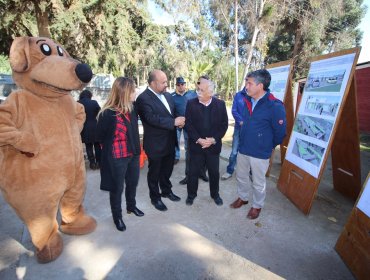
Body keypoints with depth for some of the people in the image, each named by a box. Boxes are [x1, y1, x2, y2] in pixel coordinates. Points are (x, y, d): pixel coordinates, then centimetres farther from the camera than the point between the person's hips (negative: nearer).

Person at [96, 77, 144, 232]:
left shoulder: (132, 108, -1)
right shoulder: (107, 114, -21)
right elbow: (100, 137, -8)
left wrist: (136, 148, 6)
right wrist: (111, 148, 4)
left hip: (133, 154, 6)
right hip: (117, 158, -6)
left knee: (133, 183, 22)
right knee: (117, 188, 12)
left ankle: (131, 206, 47)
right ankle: (117, 216, 34)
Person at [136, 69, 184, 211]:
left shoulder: (168, 95, 7)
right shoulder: (143, 98, -17)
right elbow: (151, 118, -28)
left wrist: (179, 122, -9)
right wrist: (174, 122, -26)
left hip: (170, 141, 7)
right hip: (155, 144, -7)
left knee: (167, 169, 22)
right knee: (154, 172, 13)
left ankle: (166, 190, 44)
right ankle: (155, 197, 33)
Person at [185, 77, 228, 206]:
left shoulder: (220, 104, -2)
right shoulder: (191, 103, -4)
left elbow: (224, 124, -2)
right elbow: (188, 124, -7)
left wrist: (213, 139, -13)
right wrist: (199, 140, -15)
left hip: (214, 145, 1)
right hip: (196, 145, 0)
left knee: (214, 172, 14)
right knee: (193, 171, 11)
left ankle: (215, 194, 37)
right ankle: (191, 194, 33)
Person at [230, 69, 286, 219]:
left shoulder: (275, 106, -19)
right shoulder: (248, 101, 0)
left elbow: (280, 132, -11)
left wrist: (269, 146, 1)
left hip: (260, 153, -6)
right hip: (243, 148, 6)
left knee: (258, 182, 13)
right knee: (241, 176, 21)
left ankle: (257, 206, 37)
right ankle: (242, 198, 46)